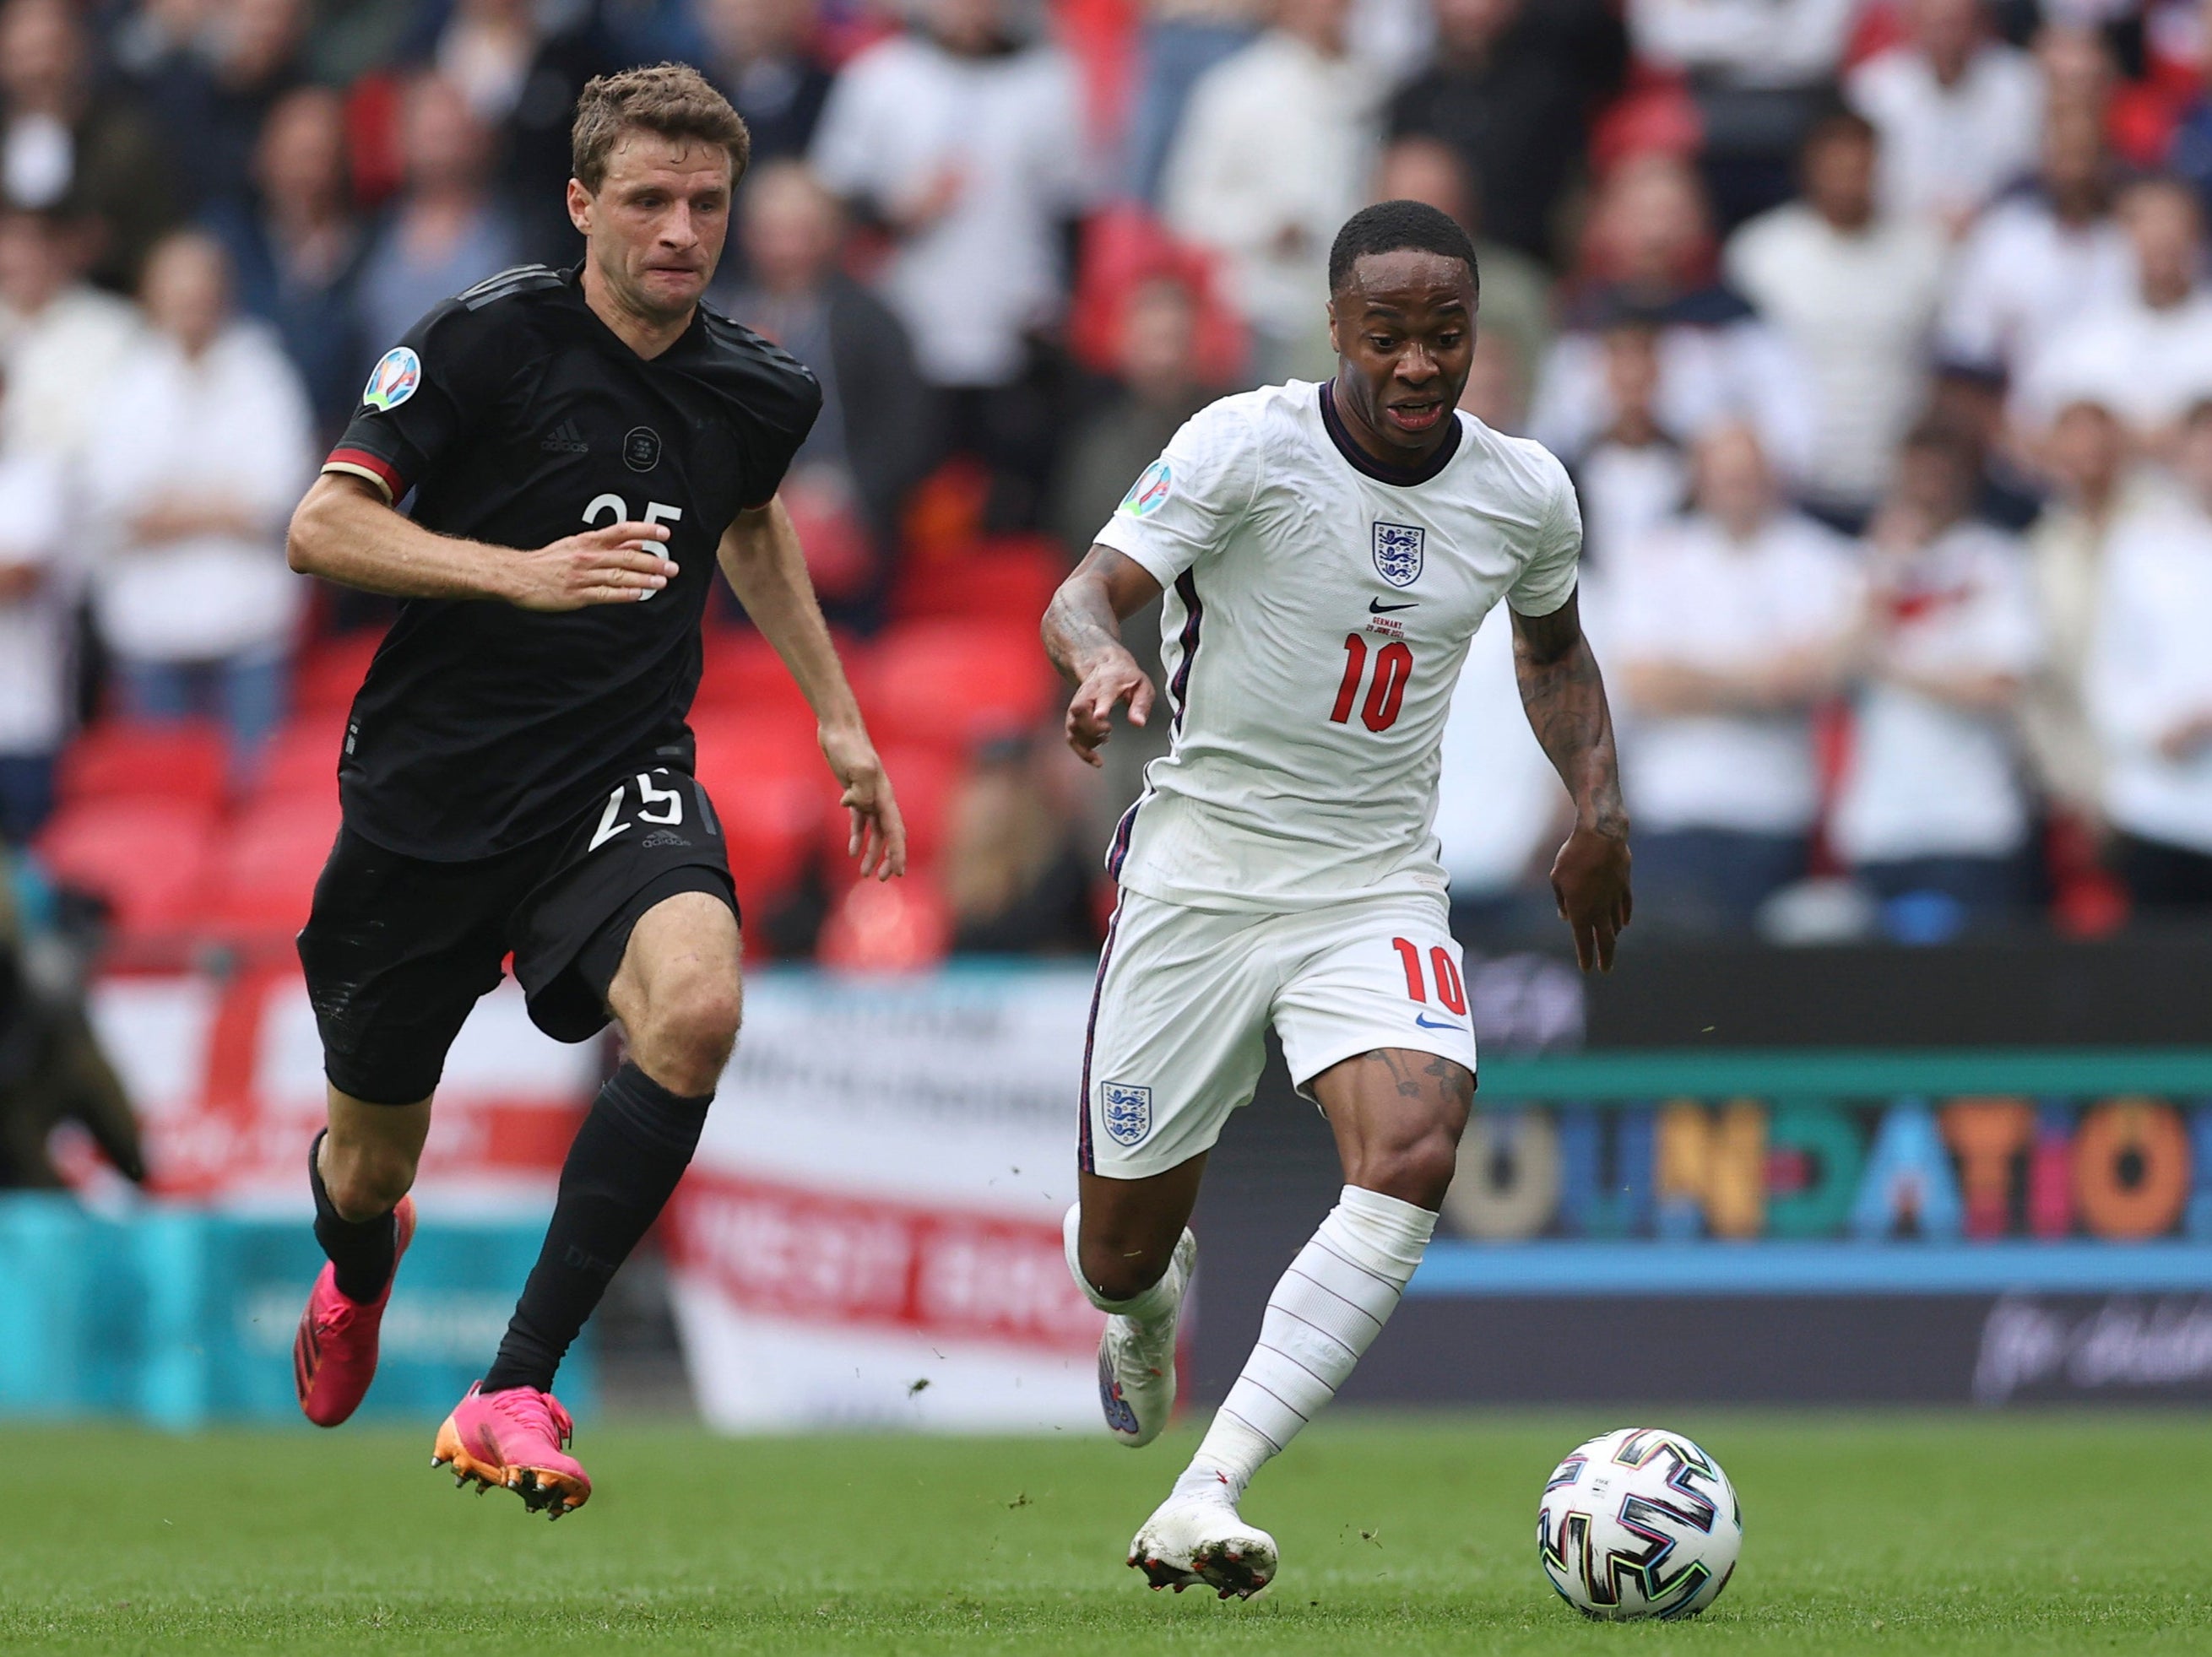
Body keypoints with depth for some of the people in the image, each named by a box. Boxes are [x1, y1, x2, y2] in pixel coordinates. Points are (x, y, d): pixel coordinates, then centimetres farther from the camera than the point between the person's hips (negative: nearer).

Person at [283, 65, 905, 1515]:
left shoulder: (760, 394, 3)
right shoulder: (490, 340, -12)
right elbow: (323, 525, -16)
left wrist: (839, 718, 25)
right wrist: (523, 571, -29)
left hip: (618, 790, 2)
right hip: (428, 796, -2)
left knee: (696, 1007, -32)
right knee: (370, 1165, 12)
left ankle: (514, 1396, -27)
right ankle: (360, 1264, 56)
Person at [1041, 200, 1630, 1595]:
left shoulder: (1525, 493, -1)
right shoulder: (1248, 445, -14)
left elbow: (1554, 644, 21)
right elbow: (1084, 595, -24)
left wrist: (1599, 804, 7)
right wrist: (1104, 659, -46)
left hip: (1379, 889, 2)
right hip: (1198, 874, -2)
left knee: (1415, 1154, -27)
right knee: (1121, 1252, 6)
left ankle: (1204, 1500, -29)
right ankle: (1152, 1299, 48)